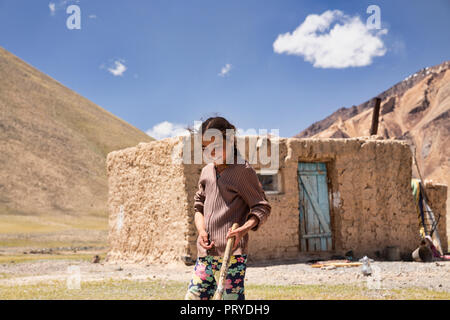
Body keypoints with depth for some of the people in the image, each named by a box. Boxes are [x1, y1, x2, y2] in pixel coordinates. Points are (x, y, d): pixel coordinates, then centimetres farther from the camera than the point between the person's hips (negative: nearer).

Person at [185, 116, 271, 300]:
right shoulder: (206, 171, 15)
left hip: (231, 252, -7)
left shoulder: (243, 170, -4)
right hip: (206, 253, 7)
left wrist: (244, 229, -22)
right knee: (193, 296, 7)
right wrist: (201, 230, 3)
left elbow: (262, 208, -4)